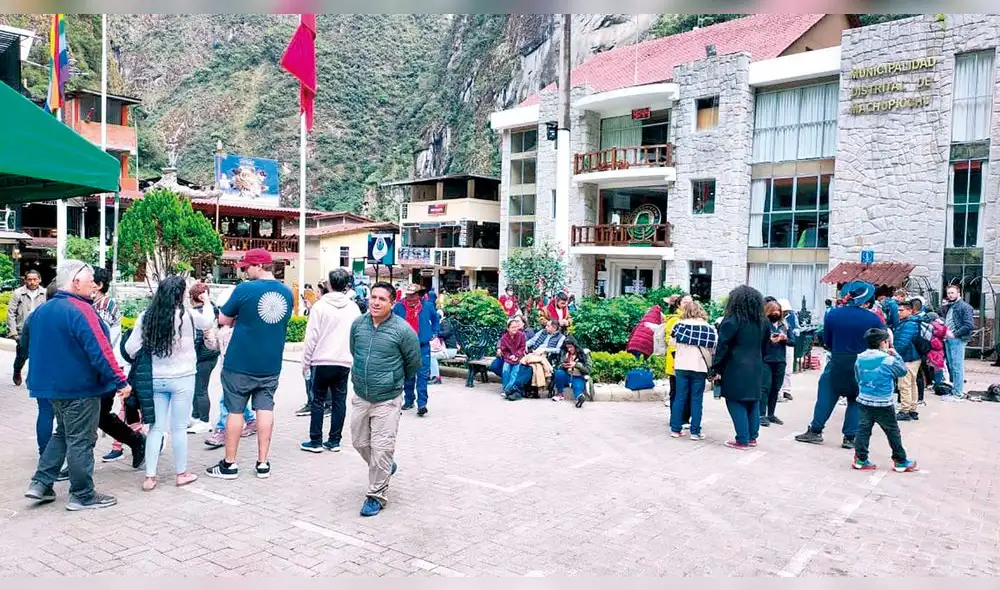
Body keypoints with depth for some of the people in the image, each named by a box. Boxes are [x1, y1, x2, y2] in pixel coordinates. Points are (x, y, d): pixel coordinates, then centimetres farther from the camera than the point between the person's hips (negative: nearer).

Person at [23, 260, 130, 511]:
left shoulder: (41, 311, 10)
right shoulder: (80, 309, -20)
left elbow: (32, 348, 21)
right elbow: (99, 349, -25)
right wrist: (120, 381, -22)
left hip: (52, 385, 9)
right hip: (80, 388, -9)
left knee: (62, 433, 24)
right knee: (81, 440, 1)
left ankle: (41, 483, 21)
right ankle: (82, 496, 10)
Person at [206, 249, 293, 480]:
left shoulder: (245, 289, -13)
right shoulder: (287, 292, 3)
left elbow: (223, 320, -5)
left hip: (240, 363, -4)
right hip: (271, 364, 4)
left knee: (235, 410, 6)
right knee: (265, 409, 9)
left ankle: (229, 464, 15)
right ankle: (263, 464, 12)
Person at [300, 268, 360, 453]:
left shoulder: (320, 306, -6)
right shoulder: (353, 308, 3)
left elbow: (311, 337, -6)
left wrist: (306, 362, 2)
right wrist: (354, 360, 14)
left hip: (322, 361, -3)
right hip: (345, 362, 3)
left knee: (318, 400, 6)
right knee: (339, 401, 8)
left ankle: (316, 441, 8)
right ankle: (334, 441, 12)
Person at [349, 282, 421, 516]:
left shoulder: (402, 329, -14)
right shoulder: (358, 324, -1)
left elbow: (414, 363, 0)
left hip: (387, 400, -5)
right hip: (360, 397, 5)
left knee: (381, 449, -4)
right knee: (360, 442, 17)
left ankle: (376, 496, 12)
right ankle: (385, 469, 44)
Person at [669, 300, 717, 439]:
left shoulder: (679, 325, -1)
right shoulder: (709, 329, -3)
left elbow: (673, 344, 4)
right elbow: (713, 349, -1)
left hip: (681, 366, 1)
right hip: (700, 367, -1)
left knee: (680, 397, 8)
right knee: (696, 399, 4)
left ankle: (675, 429, 10)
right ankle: (695, 432, 5)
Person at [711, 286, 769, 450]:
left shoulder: (732, 321, -10)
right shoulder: (763, 322, 10)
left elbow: (723, 347, -11)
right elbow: (764, 345, 14)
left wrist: (717, 369, -5)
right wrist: (757, 361, 19)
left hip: (736, 370, -6)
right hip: (756, 368, 6)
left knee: (736, 404, 0)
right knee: (753, 403, 14)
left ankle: (742, 440, 0)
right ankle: (752, 437, 21)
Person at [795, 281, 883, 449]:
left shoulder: (833, 314, -5)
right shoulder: (873, 319, -8)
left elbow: (827, 341, 2)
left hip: (837, 363, 0)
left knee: (826, 396, 9)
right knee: (855, 401, 11)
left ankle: (815, 431, 10)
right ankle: (849, 437, 11)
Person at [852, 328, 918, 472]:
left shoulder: (860, 359, 1)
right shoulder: (888, 360, -14)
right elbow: (903, 371, 1)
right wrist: (895, 355, 7)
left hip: (864, 402, 4)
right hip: (883, 404, -4)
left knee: (863, 429, 8)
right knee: (893, 432, 8)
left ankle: (860, 459, 8)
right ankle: (900, 461, 18)